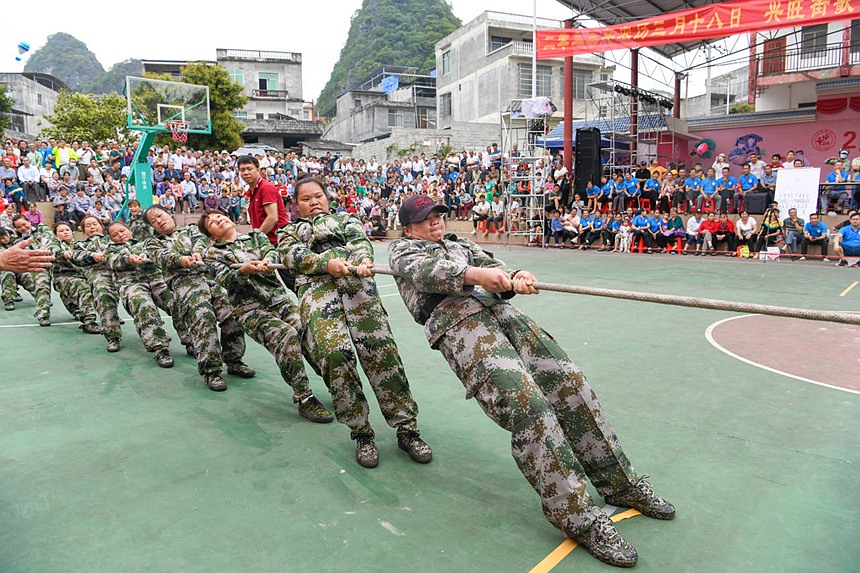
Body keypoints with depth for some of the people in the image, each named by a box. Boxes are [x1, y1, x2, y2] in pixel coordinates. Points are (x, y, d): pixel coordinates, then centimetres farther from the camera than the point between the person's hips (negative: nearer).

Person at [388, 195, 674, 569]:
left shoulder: (460, 244, 35)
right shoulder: (402, 250, 18)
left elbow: (491, 265, 16)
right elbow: (424, 271, -6)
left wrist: (514, 277, -10)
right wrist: (473, 274, -24)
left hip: (499, 310, 6)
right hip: (456, 322, -6)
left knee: (570, 383, -6)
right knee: (526, 402, -24)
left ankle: (620, 484, 8)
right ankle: (577, 517, -19)